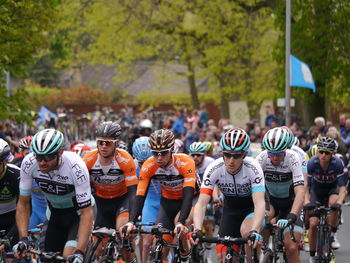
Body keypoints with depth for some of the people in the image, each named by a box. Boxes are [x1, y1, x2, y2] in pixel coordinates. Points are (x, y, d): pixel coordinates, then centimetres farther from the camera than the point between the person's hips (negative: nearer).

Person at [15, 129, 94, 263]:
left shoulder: (75, 166, -34)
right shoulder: (29, 163, -23)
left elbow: (86, 212, -32)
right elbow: (23, 203, -12)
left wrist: (79, 252, -41)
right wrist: (23, 239, -25)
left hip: (78, 212, -4)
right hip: (55, 214, 4)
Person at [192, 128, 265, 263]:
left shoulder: (253, 168, -31)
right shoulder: (214, 169, -26)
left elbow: (260, 203, -41)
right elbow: (201, 204, -31)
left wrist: (255, 231, -57)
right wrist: (197, 230, -48)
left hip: (251, 205, -3)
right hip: (230, 207, 3)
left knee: (246, 232, -34)